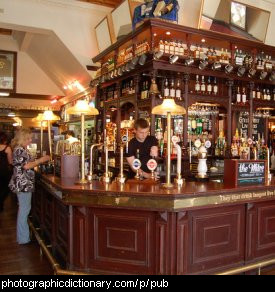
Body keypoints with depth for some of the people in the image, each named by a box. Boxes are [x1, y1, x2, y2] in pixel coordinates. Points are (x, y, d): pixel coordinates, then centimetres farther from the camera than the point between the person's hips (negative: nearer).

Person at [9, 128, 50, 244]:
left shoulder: (21, 149, 15)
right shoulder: (19, 150, -16)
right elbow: (26, 166, -22)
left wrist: (38, 161, 16)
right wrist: (41, 160, -16)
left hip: (23, 184, 11)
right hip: (23, 184, -11)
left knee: (23, 209, 17)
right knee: (24, 209, -4)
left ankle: (22, 235, 28)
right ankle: (24, 238, 5)